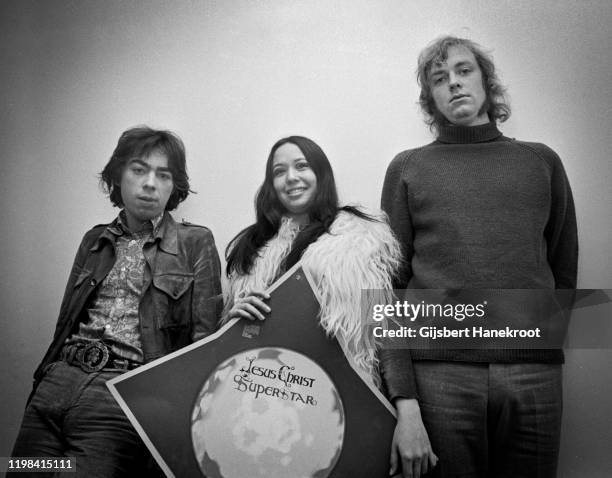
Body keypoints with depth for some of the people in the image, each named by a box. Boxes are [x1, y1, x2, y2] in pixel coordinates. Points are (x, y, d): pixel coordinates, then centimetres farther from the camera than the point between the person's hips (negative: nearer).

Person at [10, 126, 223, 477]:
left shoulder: (195, 243, 2)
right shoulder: (95, 240, 17)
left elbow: (205, 337, -3)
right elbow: (67, 323, 19)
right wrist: (46, 377, 10)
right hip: (56, 383, 5)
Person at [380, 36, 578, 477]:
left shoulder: (543, 162, 12)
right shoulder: (407, 169, 7)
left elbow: (564, 273, 14)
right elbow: (389, 288, 1)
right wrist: (405, 401, -8)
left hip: (534, 374, 2)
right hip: (436, 372, -1)